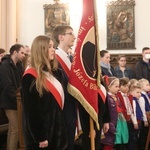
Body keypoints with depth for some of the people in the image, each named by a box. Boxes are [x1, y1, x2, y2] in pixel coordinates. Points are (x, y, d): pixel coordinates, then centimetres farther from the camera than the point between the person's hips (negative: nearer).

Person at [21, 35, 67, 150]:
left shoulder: (55, 73, 10)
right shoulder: (30, 77, -14)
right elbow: (31, 111, -16)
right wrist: (40, 138, -17)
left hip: (56, 131, 7)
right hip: (41, 134, -7)